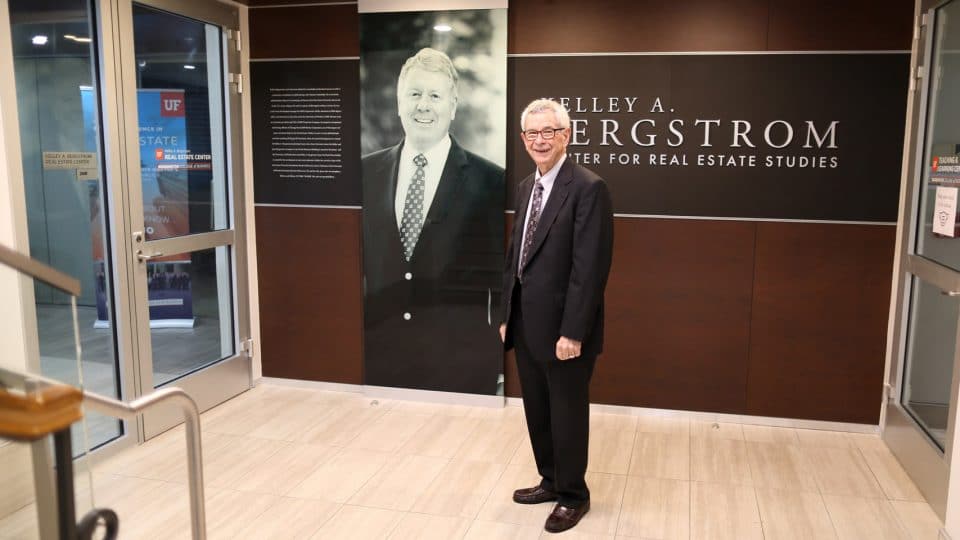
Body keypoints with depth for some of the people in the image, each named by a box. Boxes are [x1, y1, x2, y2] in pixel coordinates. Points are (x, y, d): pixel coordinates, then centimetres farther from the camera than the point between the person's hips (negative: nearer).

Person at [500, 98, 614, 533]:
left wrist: (573, 332, -21)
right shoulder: (525, 188, 11)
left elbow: (589, 268, -20)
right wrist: (506, 315, 11)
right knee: (538, 413, 19)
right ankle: (551, 481, 39)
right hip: (526, 326, 8)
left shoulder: (588, 188, -15)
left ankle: (573, 495, 29)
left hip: (562, 329, -7)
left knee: (568, 415, 9)